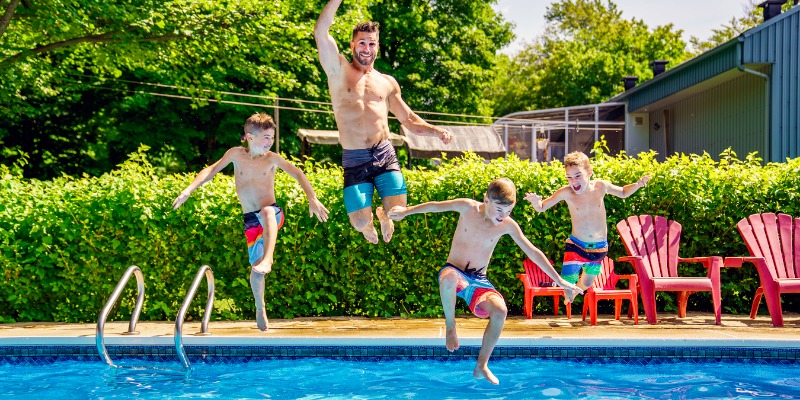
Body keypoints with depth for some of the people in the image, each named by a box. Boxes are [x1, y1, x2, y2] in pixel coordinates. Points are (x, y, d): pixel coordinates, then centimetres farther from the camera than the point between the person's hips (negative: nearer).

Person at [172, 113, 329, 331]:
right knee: (255, 267, 4)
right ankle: (260, 309, 26)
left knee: (267, 211, -40)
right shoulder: (236, 154, 2)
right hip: (251, 220, 2)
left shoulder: (272, 158, -3)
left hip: (273, 214, -2)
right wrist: (189, 189, -2)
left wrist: (312, 199, -22)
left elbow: (298, 174, -10)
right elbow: (212, 169, 8)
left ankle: (268, 259, -43)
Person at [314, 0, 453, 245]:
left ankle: (382, 214, 29)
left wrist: (436, 131, -2)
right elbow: (321, 31, -9)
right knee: (360, 223, -7)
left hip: (385, 155, 2)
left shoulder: (387, 83, 14)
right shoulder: (339, 72, 4)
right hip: (354, 160, -2)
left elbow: (409, 120, 16)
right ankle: (368, 221, 34)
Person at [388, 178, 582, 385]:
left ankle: (481, 367, -10)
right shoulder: (468, 208, -7)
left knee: (500, 311, -29)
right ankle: (450, 326, -14)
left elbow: (533, 252, 0)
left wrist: (558, 279, 1)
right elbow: (436, 206, 6)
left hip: (479, 281, 2)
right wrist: (406, 210, 8)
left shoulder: (508, 225, -5)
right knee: (450, 278, -42)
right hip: (454, 273, -2)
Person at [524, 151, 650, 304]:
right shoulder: (566, 192, -16)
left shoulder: (600, 186, -10)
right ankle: (568, 299, 23)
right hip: (576, 245, -2)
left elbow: (623, 193, 10)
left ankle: (574, 293, 55)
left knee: (586, 284, 19)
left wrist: (637, 184, -8)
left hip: (599, 247, 2)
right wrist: (535, 201, -30)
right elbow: (541, 207, -8)